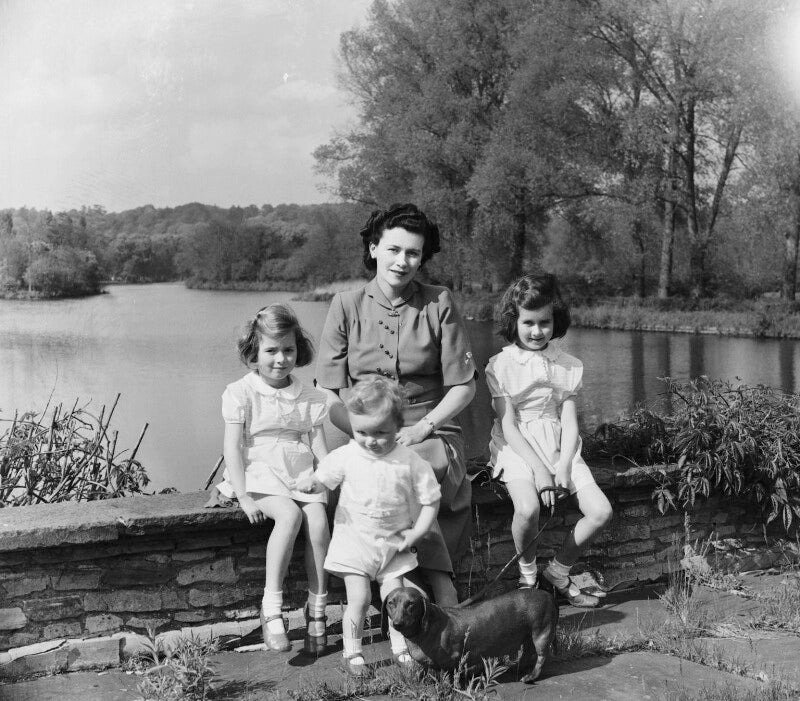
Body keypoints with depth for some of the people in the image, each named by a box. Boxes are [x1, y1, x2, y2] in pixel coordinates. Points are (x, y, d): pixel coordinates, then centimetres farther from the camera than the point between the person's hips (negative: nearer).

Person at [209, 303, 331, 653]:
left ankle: (317, 609, -10)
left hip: (300, 474, 4)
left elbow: (320, 446, 9)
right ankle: (271, 608, -24)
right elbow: (232, 447, -7)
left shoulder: (310, 398, 11)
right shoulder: (240, 393, -1)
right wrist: (244, 496, -16)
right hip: (259, 473, -4)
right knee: (290, 515, -32)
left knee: (318, 521, -24)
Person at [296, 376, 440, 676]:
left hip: (394, 542, 1)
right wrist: (310, 481, -19)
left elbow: (431, 500, -4)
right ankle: (352, 653, 13)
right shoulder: (346, 456, -10)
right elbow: (324, 477, 3)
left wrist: (415, 533, -10)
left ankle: (400, 647, 25)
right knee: (359, 599, -3)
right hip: (354, 540, 0)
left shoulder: (409, 461, -12)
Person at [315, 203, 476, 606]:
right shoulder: (347, 306, 4)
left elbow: (463, 385, 5)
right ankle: (444, 591, -22)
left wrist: (422, 428, -10)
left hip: (432, 432, 0)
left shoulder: (439, 304, 4)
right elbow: (329, 395, 2)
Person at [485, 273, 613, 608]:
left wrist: (563, 465, -14)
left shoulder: (568, 365, 7)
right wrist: (538, 468, -18)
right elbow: (508, 424, -9)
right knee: (528, 508, -32)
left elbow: (569, 420, 3)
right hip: (517, 447, -4)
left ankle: (558, 572, 11)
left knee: (600, 511, -13)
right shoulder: (501, 365, -4)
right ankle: (526, 571, 1)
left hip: (558, 445, 4)